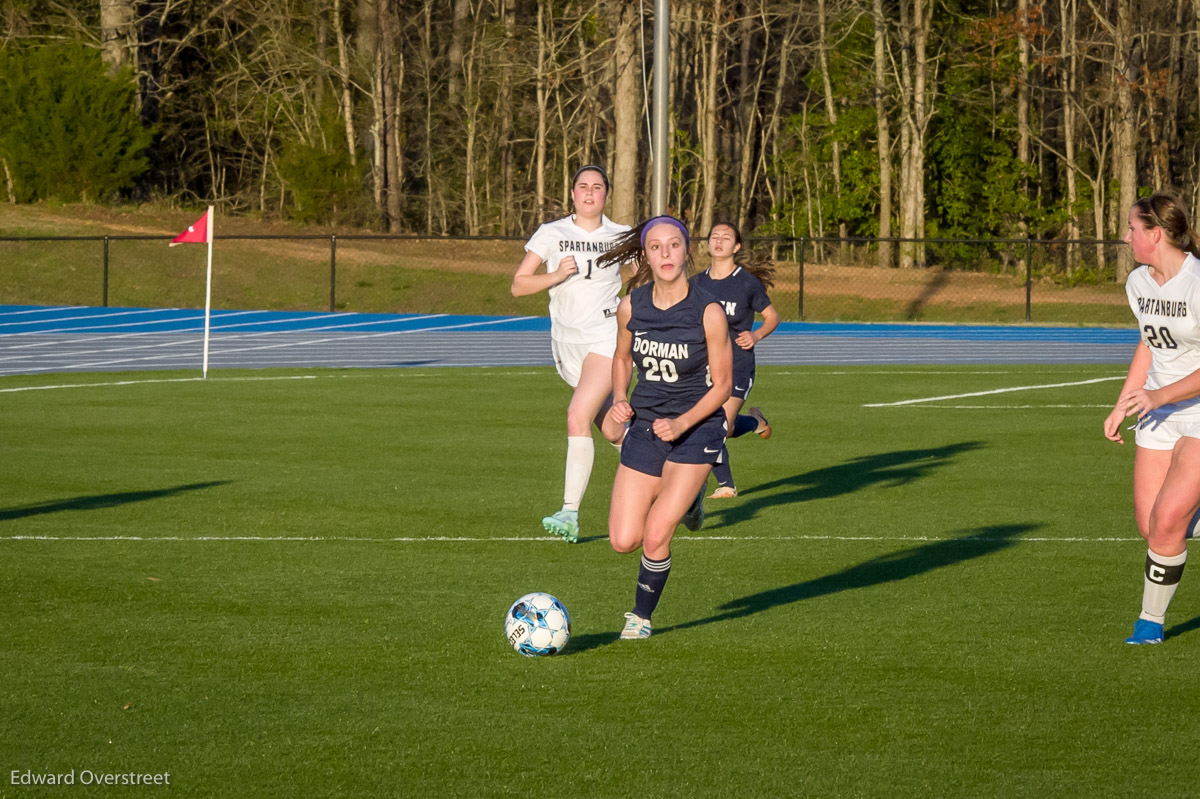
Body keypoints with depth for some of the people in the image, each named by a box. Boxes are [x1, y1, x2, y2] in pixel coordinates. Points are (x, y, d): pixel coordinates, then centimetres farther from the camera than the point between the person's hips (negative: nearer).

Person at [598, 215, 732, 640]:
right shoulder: (631, 306, -6)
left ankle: (642, 616, 14)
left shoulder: (708, 312, -17)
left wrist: (681, 423, -22)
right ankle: (684, 500, 31)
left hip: (696, 429, -4)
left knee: (655, 538, -13)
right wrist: (619, 400, -5)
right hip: (645, 426, 4)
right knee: (624, 541, 0)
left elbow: (721, 385, -9)